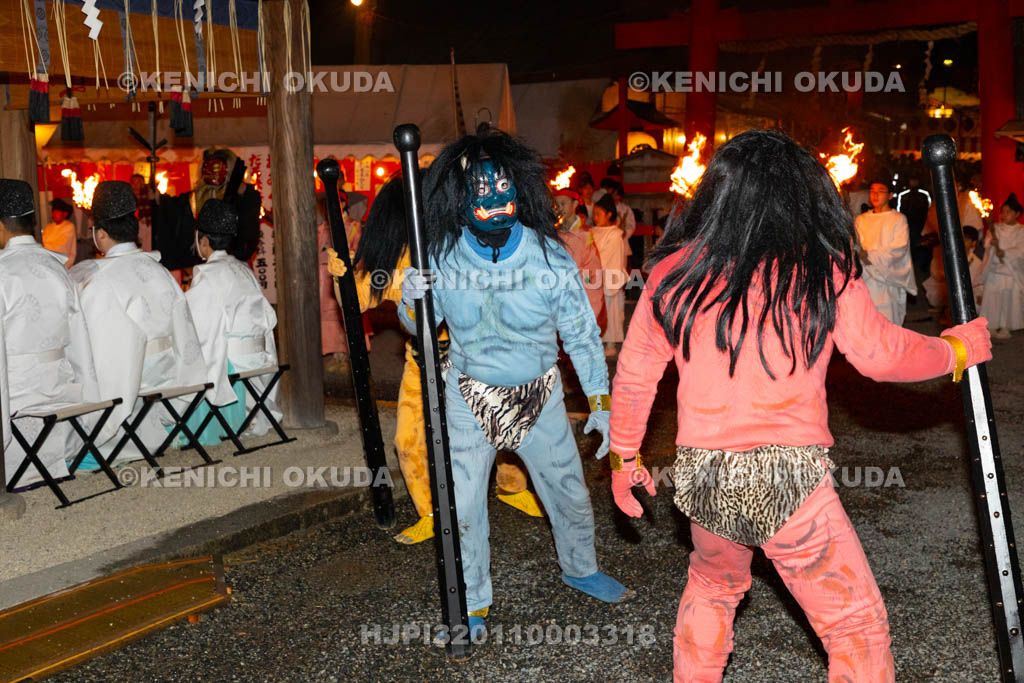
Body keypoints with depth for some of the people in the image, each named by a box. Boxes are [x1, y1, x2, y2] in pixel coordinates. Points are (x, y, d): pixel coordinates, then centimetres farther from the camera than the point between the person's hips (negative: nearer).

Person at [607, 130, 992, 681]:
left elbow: (633, 375, 7)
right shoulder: (823, 269, -6)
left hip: (701, 480, 4)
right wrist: (956, 349, 21)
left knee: (712, 589, 30)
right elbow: (881, 355, 2)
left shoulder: (674, 270, 2)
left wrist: (625, 455, 20)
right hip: (788, 480, -4)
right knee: (857, 623, 11)